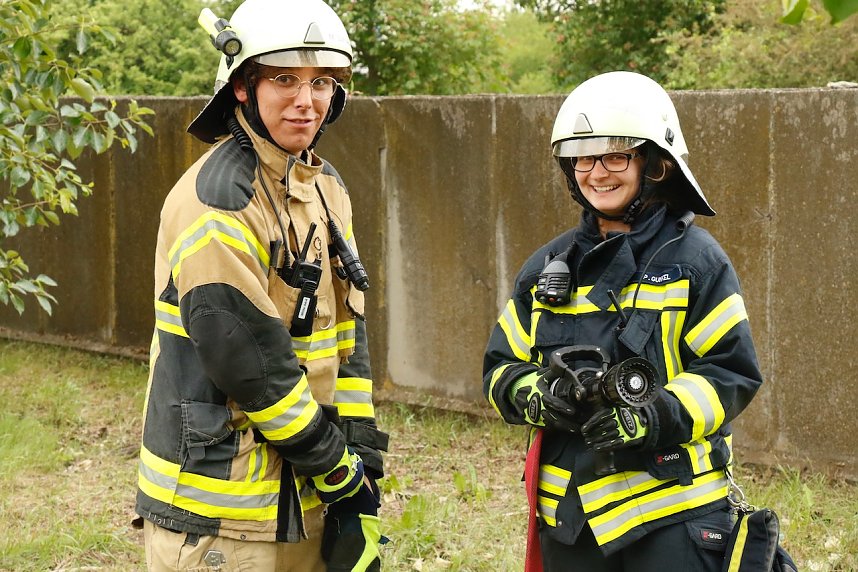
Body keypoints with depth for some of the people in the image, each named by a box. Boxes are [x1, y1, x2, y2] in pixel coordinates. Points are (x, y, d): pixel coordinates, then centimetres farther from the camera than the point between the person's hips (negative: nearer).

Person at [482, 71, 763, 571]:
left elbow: (733, 372, -7)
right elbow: (501, 369, 13)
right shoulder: (549, 267, 11)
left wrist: (657, 417, -22)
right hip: (570, 511, 5)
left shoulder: (695, 260, -3)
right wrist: (535, 395, -10)